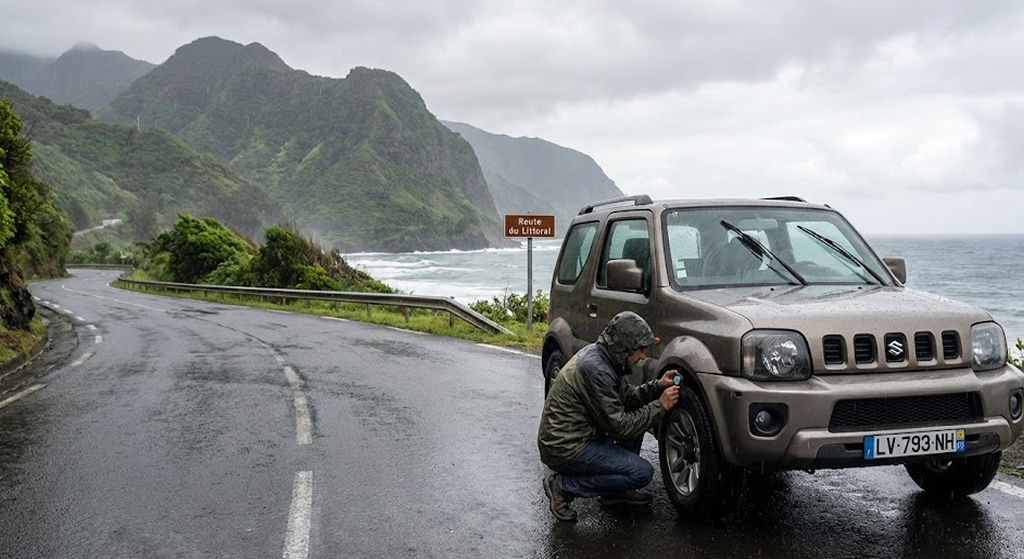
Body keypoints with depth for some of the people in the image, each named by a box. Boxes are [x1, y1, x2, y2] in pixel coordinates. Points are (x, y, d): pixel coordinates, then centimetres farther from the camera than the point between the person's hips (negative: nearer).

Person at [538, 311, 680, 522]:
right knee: (642, 472, -13)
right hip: (564, 449, -10)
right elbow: (620, 426, -22)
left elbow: (627, 398, 17)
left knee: (639, 415, 14)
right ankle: (563, 487, -6)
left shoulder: (599, 354, 6)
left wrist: (657, 386, 1)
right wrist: (660, 406, -14)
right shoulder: (596, 370, -25)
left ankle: (616, 492, 16)